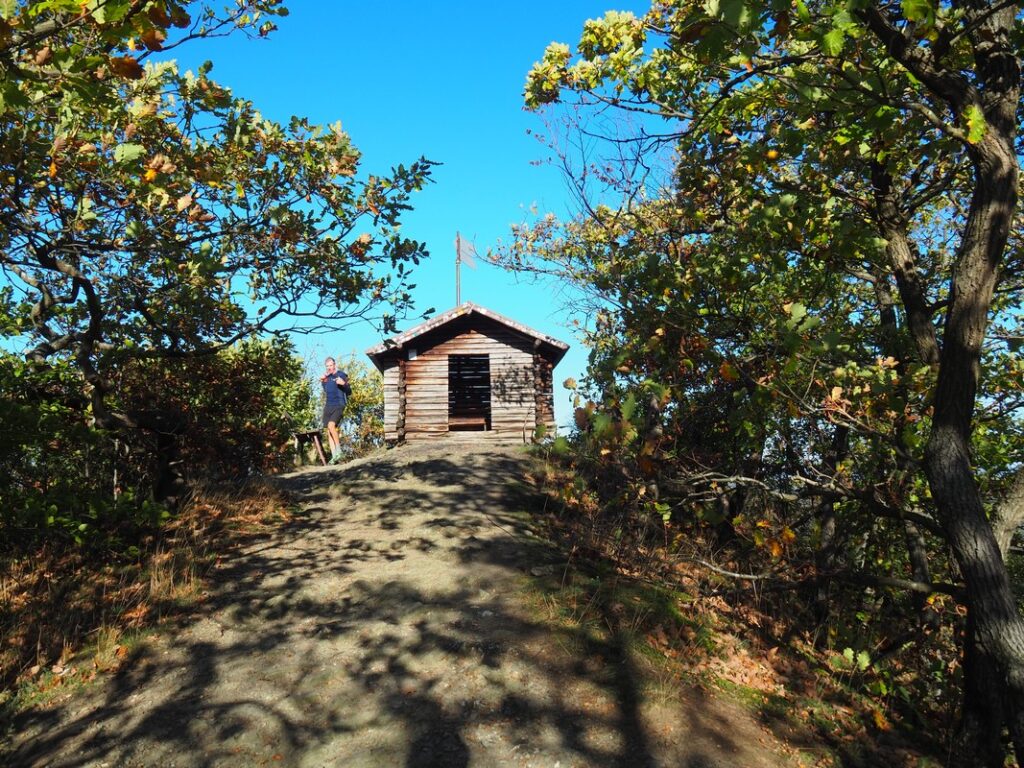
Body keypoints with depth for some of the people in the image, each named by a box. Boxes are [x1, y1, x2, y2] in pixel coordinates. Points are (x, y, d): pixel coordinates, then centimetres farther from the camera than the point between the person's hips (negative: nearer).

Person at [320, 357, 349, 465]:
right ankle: (334, 457, 5)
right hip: (328, 406, 6)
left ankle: (338, 451, -18)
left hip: (338, 405, -6)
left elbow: (349, 392, -3)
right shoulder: (325, 377, 16)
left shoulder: (341, 375, 0)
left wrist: (344, 384, -23)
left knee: (331, 425, -27)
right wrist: (322, 380, 12)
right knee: (328, 432, 2)